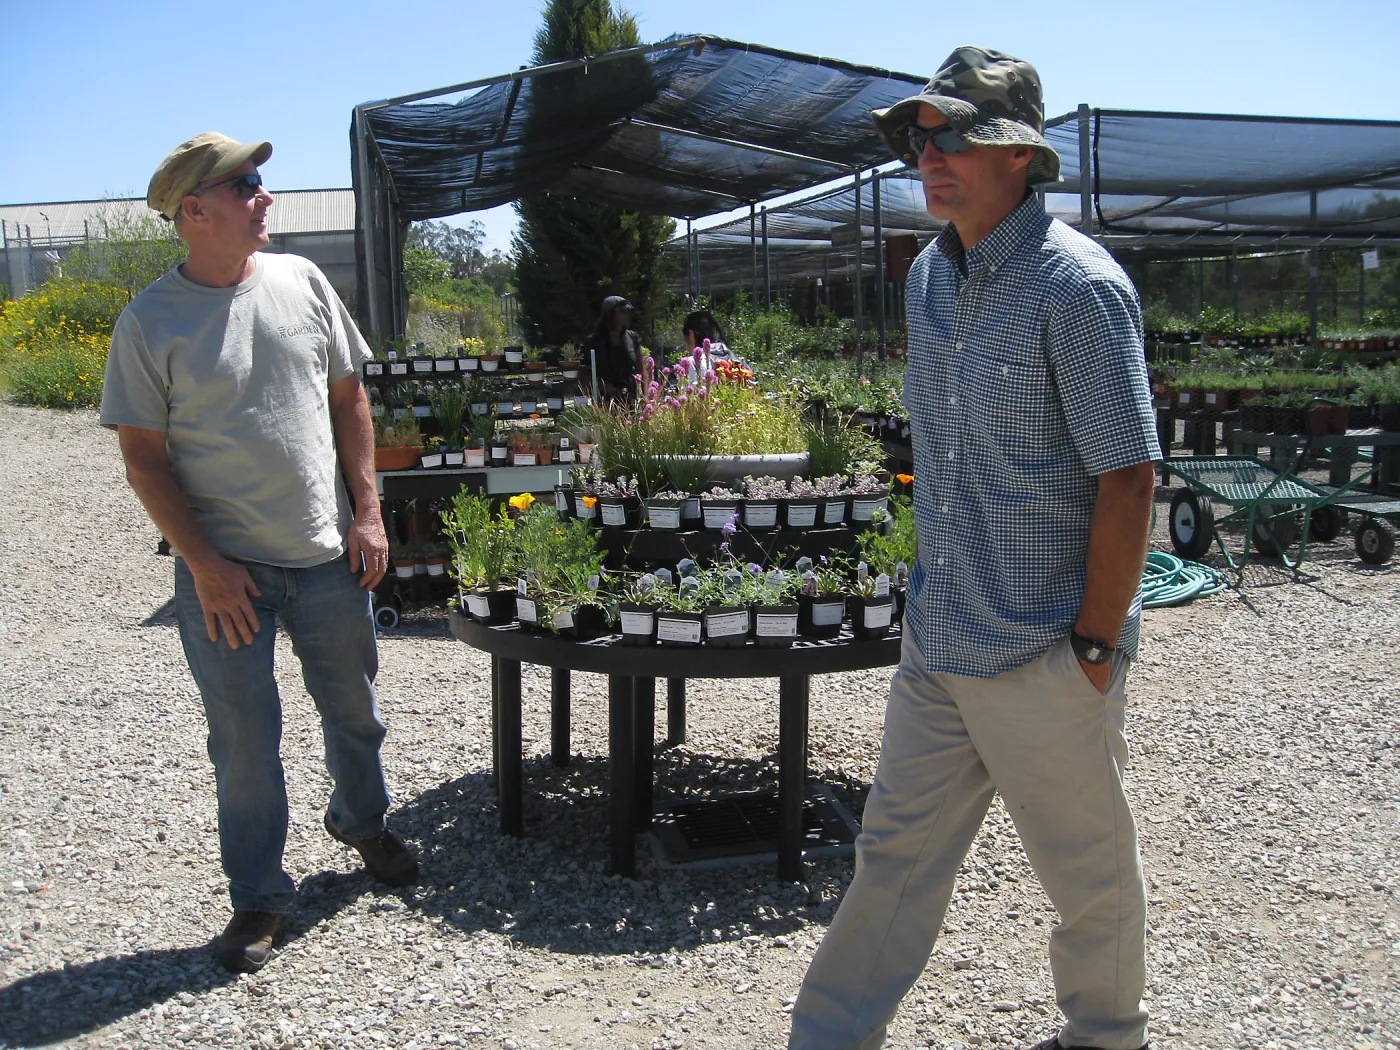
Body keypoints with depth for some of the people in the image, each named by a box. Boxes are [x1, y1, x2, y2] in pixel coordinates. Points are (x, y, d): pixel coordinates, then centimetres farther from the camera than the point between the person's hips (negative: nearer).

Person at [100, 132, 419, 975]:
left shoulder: (301, 281, 2)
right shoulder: (151, 322, -9)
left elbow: (348, 397, 8)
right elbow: (143, 456, -7)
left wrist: (367, 512, 2)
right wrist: (204, 565, -12)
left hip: (328, 556, 4)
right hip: (226, 568, -3)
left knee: (354, 708, 18)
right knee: (246, 738, 7)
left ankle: (363, 821, 45)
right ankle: (259, 896, 25)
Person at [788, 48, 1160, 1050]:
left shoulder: (1077, 285, -16)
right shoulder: (930, 276, 8)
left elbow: (1128, 477, -17)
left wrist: (1096, 642, -16)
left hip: (1044, 655, -7)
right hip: (938, 637, 7)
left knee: (1090, 869, 14)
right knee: (896, 850, 15)